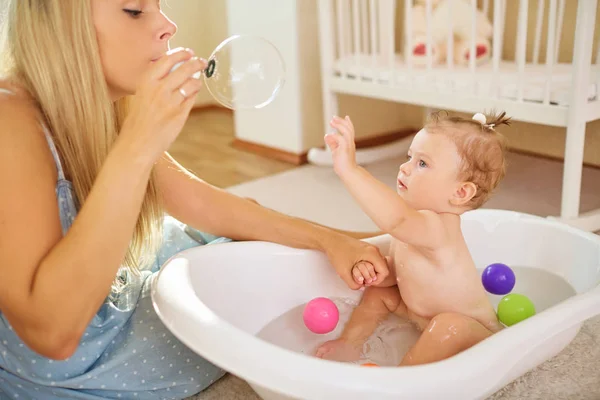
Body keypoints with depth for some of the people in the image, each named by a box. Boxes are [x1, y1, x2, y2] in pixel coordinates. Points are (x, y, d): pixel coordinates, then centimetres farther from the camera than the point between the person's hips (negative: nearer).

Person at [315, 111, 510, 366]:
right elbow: (394, 272, 5)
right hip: (426, 317, 9)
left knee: (450, 326, -38)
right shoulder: (412, 225, -7)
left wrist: (349, 170, -67)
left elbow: (394, 218, -58)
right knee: (378, 292, 13)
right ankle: (350, 345, 16)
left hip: (472, 331, -9)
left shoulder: (438, 227, -36)